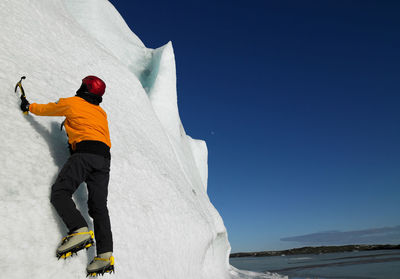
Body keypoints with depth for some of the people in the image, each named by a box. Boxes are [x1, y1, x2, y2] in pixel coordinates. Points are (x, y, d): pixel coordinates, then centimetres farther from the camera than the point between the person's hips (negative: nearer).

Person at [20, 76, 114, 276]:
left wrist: (28, 106, 47)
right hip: (104, 158, 6)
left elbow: (46, 109, 28)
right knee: (99, 206, 0)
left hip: (85, 152, -5)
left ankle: (80, 230, -25)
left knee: (60, 192, -3)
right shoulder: (102, 113, 28)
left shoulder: (72, 103, 14)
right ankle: (105, 253, -10)